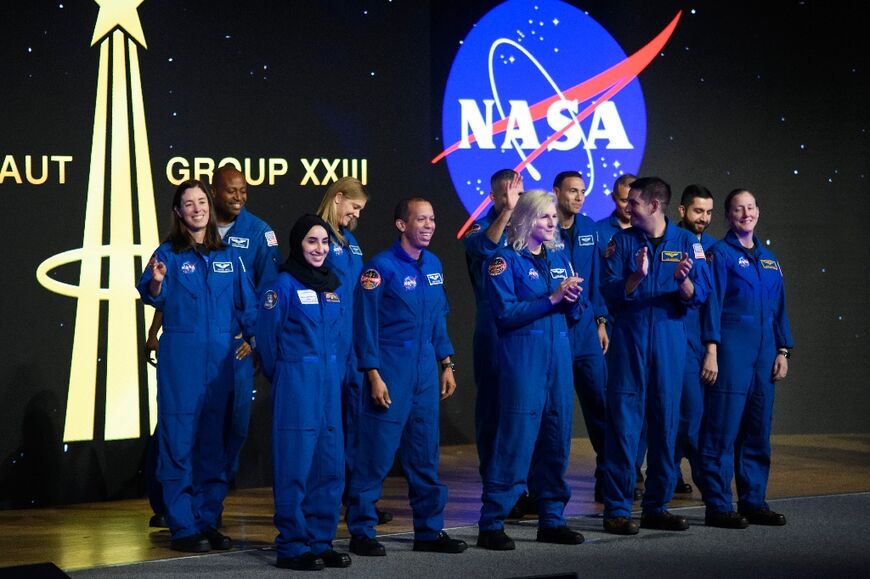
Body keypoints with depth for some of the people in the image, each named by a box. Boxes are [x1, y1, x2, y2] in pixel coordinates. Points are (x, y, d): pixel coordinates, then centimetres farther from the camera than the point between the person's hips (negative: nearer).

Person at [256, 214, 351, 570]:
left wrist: (335, 375, 12)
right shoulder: (283, 286, -6)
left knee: (330, 465, 7)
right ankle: (292, 547, 3)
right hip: (296, 386, -6)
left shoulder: (333, 286, 13)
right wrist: (283, 378, 5)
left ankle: (321, 542, 16)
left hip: (330, 384, 6)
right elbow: (268, 340, -4)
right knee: (296, 465, -4)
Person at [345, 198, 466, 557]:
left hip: (425, 369, 6)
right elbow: (365, 323, -10)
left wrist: (446, 364, 12)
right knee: (377, 451, -3)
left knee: (426, 453, 10)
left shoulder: (433, 265, 10)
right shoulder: (381, 267, -9)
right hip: (390, 369, -6)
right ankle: (361, 532, 7)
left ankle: (429, 530, 19)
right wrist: (373, 374, -14)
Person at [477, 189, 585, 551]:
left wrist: (573, 298, -8)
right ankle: (491, 525, -3)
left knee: (557, 439, 7)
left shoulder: (559, 260, 14)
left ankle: (552, 519, 18)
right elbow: (506, 312, -14)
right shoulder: (506, 260, -4)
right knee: (515, 439, -9)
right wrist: (552, 299, -18)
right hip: (521, 356, -6)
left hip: (559, 355, 6)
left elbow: (575, 313, 14)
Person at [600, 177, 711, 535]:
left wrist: (684, 280, -22)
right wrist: (637, 277, -23)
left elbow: (698, 296, -2)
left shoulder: (687, 242, 5)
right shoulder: (622, 241, 4)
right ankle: (616, 509, 0)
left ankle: (657, 507, 16)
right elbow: (610, 293, -5)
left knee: (665, 423, 6)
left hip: (670, 337, 1)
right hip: (629, 336, -1)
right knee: (623, 422, -5)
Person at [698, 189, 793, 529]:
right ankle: (718, 506, -1)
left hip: (764, 351, 6)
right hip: (731, 348, -6)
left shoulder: (769, 259, 16)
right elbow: (713, 302, -7)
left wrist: (782, 351, 10)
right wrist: (711, 351, -14)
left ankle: (753, 502, 16)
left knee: (758, 430, 8)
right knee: (724, 428, -5)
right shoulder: (721, 254, -1)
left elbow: (779, 308, 18)